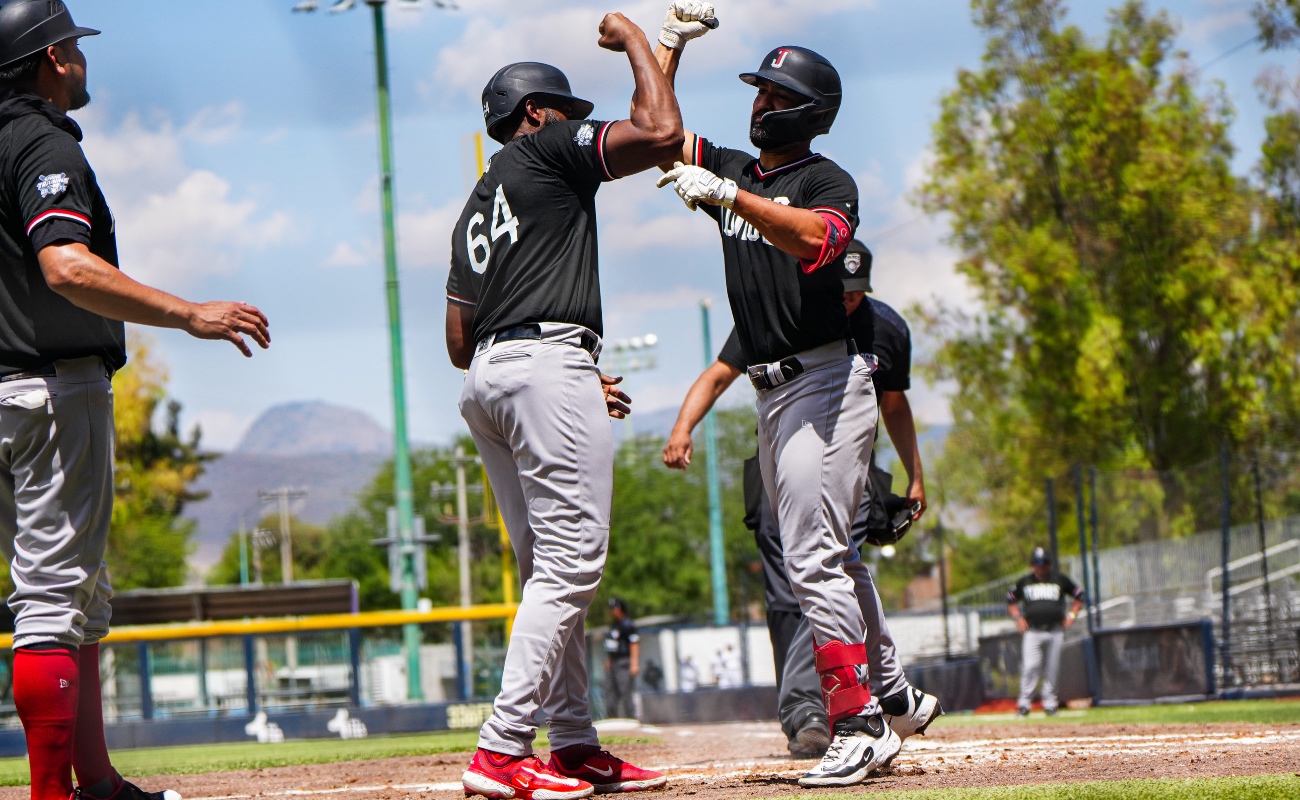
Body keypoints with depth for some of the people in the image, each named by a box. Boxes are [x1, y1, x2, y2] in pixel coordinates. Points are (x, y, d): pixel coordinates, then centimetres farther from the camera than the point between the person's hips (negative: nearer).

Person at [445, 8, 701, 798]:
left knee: (551, 568, 12)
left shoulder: (477, 208, 26)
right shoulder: (547, 149, 3)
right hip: (548, 363, -9)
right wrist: (635, 39, 8)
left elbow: (459, 341, 23)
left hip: (487, 379, 10)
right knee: (570, 562, -12)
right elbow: (661, 132, -9)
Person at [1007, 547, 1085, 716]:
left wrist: (1072, 615, 6)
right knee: (1030, 666, -12)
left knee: (1052, 669, 2)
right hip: (1032, 631, -1)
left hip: (1055, 631, 1)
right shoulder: (1024, 582, 9)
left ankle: (1050, 703, 10)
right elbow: (1011, 601, 20)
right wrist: (1018, 617, 4)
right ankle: (1024, 702, -7)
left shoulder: (1060, 580, 8)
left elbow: (1078, 596, 18)